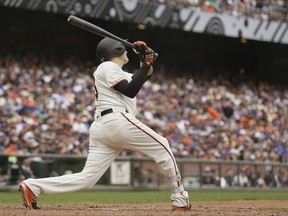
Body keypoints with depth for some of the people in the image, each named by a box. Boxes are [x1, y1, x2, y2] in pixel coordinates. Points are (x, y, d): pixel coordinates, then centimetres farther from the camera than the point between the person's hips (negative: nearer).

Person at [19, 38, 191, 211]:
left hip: (99, 129, 9)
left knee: (87, 179, -1)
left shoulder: (122, 74, 31)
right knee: (161, 145, 4)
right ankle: (180, 199, 5)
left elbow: (146, 75, 28)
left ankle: (33, 186, -9)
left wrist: (147, 60, 10)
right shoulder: (107, 67, 2)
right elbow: (130, 91, -8)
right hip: (118, 121, -9)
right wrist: (146, 65, -4)